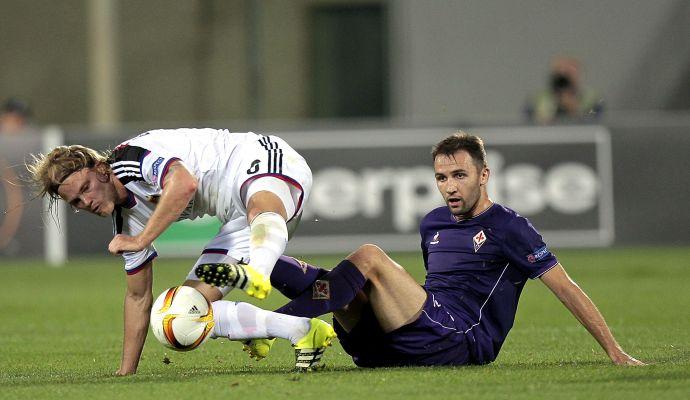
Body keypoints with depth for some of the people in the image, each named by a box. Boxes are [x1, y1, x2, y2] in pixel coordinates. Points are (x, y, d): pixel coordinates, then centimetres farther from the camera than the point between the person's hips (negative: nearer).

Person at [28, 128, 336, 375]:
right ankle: (303, 333, -14)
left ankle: (256, 273, -76)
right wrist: (125, 372, 18)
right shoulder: (126, 218, 10)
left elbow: (184, 184, -38)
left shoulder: (131, 157, -16)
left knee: (261, 209, -45)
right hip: (238, 220, 9)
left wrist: (140, 241, -32)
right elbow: (138, 295, 20)